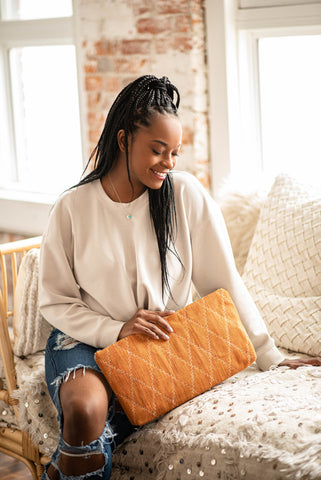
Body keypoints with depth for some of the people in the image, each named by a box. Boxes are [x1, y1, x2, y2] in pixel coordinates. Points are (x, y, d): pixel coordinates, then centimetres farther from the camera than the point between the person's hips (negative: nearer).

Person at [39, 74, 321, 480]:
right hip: (86, 339, 0)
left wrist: (270, 357, -4)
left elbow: (223, 281, -2)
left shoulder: (186, 195, -5)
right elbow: (54, 301, -2)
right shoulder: (73, 208, -6)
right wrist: (117, 330, -17)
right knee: (85, 409, -34)